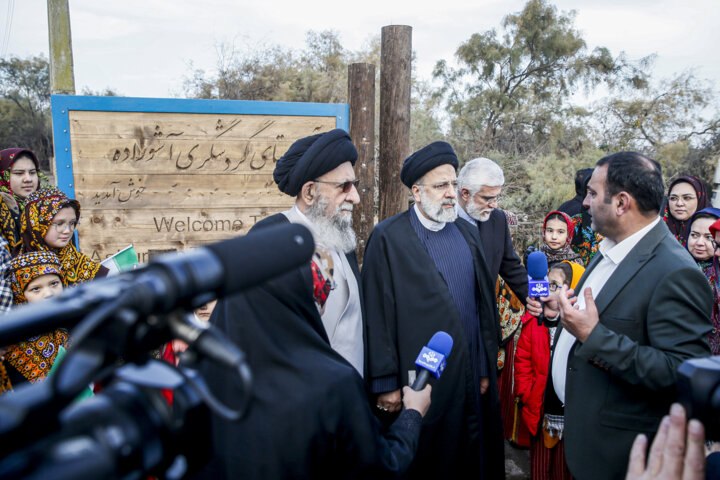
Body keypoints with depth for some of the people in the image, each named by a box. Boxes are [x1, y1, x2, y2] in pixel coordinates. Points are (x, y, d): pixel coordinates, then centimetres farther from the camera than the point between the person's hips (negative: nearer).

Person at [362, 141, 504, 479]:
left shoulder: (468, 234, 7)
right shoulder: (387, 238, -10)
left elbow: (485, 304, 10)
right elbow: (377, 315, -11)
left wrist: (486, 368, 9)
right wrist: (386, 384, -11)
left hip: (472, 379, 5)